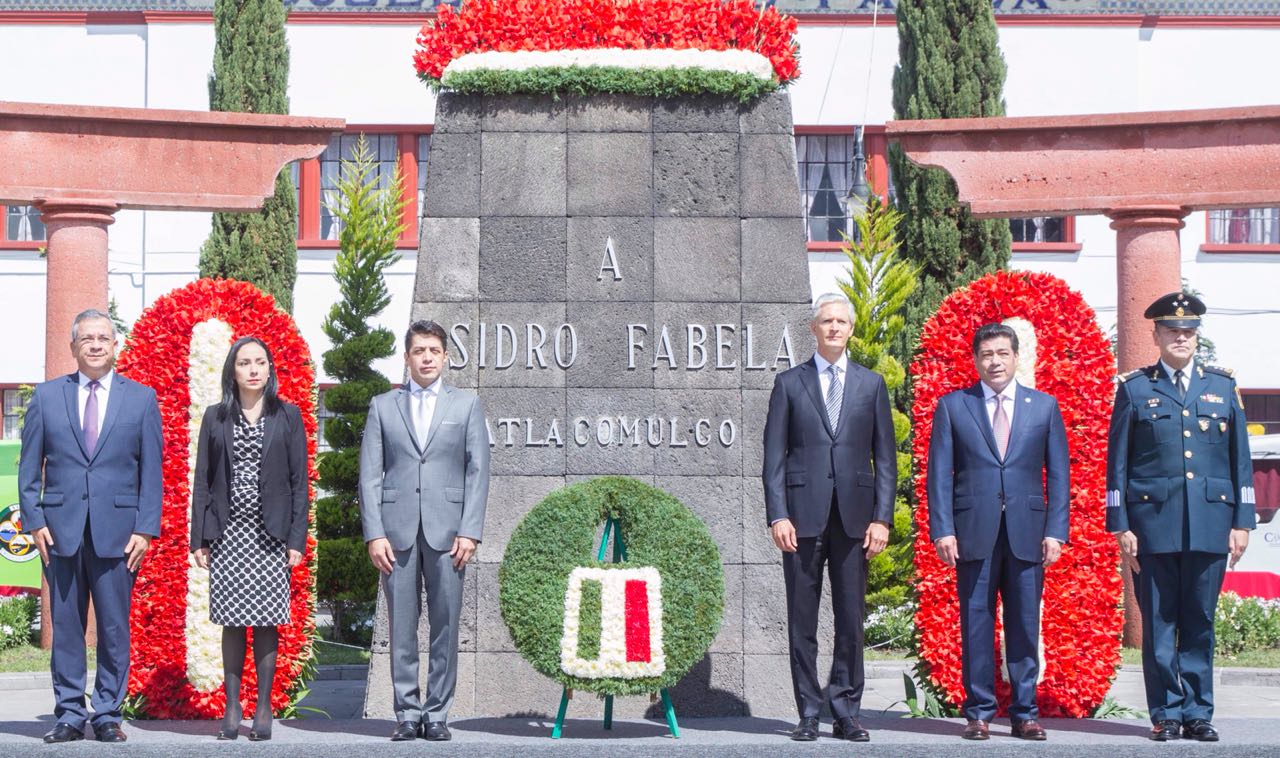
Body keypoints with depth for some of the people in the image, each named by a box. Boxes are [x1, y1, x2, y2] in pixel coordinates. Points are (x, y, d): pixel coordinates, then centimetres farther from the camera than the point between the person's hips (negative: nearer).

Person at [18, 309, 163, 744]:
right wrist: (34, 521, -1)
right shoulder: (47, 396, 9)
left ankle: (108, 715, 10)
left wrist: (145, 529, -3)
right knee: (65, 626, 4)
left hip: (117, 531, -1)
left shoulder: (141, 398, 6)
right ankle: (69, 715, 12)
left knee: (115, 627, 1)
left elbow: (151, 471, 4)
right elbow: (29, 467, 9)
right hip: (61, 528, 1)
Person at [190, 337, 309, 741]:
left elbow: (299, 481, 3)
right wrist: (198, 538, 1)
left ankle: (264, 708, 7)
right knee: (232, 622, 3)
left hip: (270, 535, -1)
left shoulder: (288, 416, 5)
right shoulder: (215, 417, 7)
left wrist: (297, 539, -4)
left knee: (266, 623, 0)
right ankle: (232, 708, 9)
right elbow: (202, 480, 7)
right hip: (227, 533, 1)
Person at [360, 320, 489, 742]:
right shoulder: (383, 406, 11)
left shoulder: (466, 405, 10)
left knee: (445, 626, 0)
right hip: (397, 531, 0)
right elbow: (370, 474, 6)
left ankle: (437, 714, 6)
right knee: (402, 628, 2)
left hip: (447, 531, 0)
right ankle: (407, 714, 8)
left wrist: (469, 531, -5)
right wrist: (374, 534, -4)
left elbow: (478, 471, 5)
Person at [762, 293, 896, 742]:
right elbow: (774, 455, 4)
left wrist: (882, 518, 0)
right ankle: (809, 714, 8)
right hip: (803, 515, -1)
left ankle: (846, 713, 9)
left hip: (853, 516, 1)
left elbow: (885, 457, 9)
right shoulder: (789, 383, 7)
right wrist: (777, 516, -6)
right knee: (802, 621, 1)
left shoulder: (871, 384, 11)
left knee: (851, 619, 2)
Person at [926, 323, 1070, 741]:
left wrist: (1056, 531, -1)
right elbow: (939, 474, 4)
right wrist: (942, 530, -5)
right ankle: (979, 712, 9)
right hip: (973, 533, -1)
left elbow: (1058, 473, 9)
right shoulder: (952, 406, 7)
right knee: (976, 625, 1)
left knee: (1025, 626, 3)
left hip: (1027, 533, 1)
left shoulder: (1044, 406, 10)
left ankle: (1025, 713, 11)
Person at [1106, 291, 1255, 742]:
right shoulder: (1134, 389, 6)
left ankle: (1198, 714, 11)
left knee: (1200, 622, 5)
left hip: (1210, 524, 2)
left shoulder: (1223, 387, 12)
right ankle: (1166, 714, 8)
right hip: (1154, 524, -2)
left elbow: (1240, 458, 12)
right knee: (1159, 622, 1)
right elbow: (1117, 463, 5)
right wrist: (1120, 525, -1)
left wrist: (1242, 520, 6)